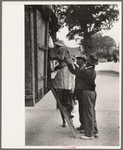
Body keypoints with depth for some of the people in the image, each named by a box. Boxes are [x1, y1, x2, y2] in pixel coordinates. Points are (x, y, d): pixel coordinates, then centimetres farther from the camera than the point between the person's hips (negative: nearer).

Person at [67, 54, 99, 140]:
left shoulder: (87, 72, -19)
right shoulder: (93, 71, 8)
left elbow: (74, 71, -14)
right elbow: (80, 72, 18)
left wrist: (69, 63, -1)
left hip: (88, 92, -9)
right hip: (93, 92, 9)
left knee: (88, 114, -3)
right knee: (92, 112, 16)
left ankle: (89, 134, 4)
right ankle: (95, 132, 25)